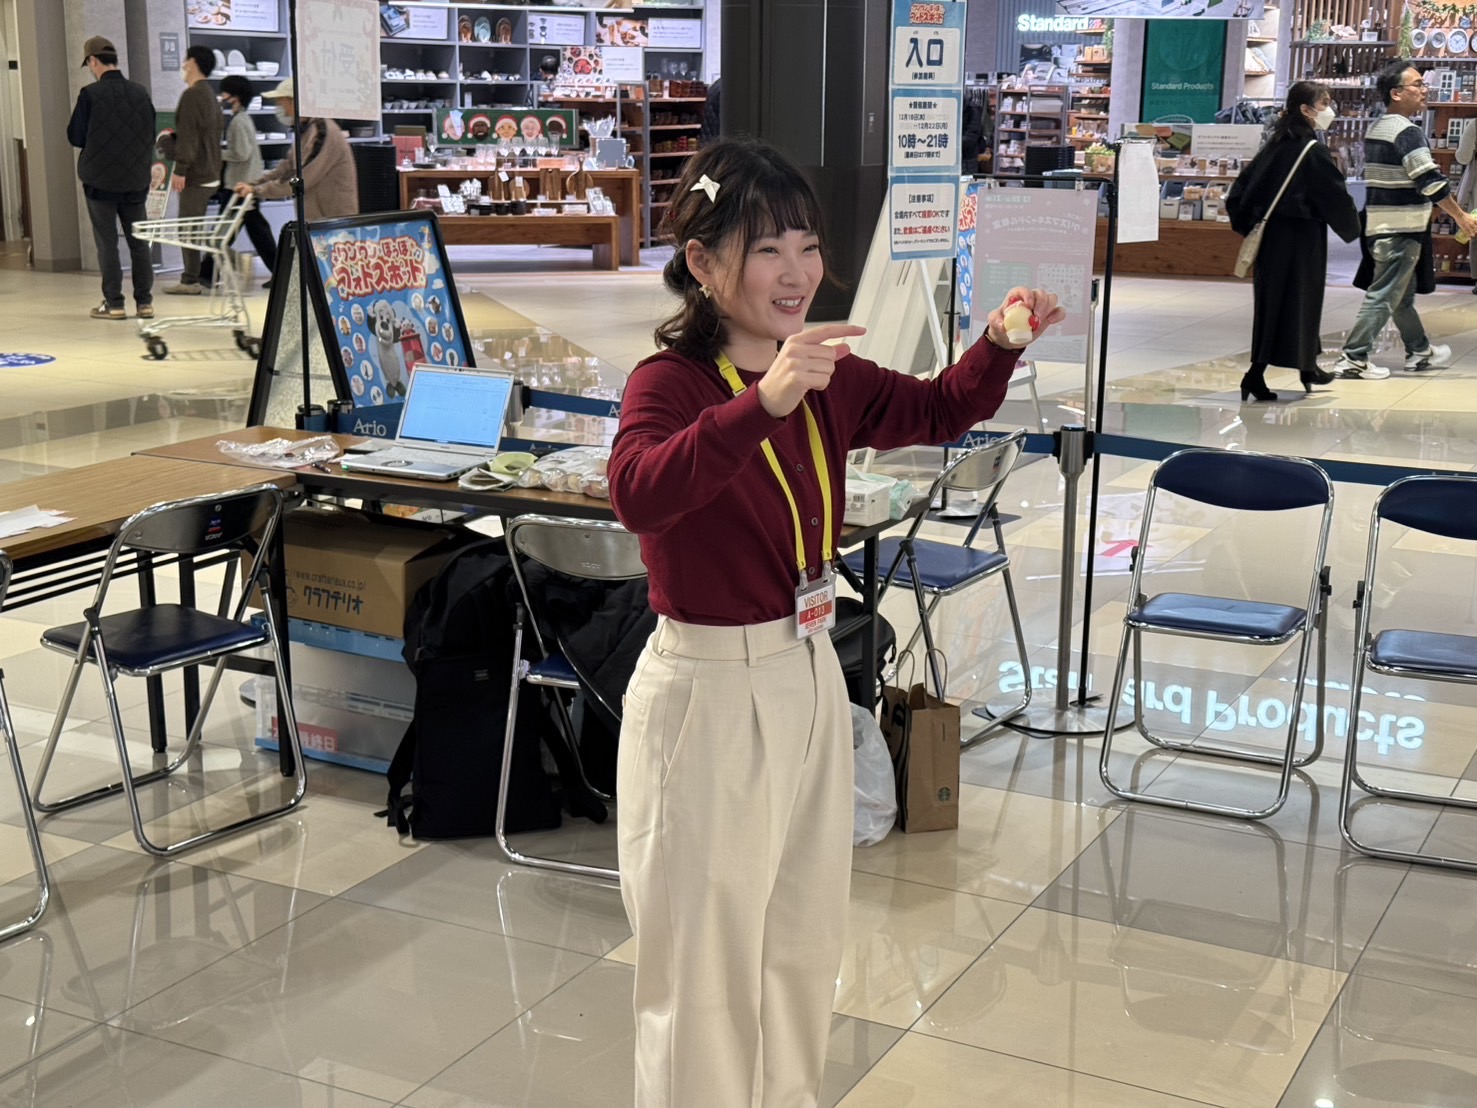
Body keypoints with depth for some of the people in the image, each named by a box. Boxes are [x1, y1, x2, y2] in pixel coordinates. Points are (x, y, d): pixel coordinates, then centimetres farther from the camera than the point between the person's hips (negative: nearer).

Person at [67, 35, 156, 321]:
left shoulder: (90, 94, -13)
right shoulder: (141, 93, 1)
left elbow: (75, 137, -8)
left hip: (101, 181, -4)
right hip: (136, 180, 4)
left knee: (107, 242, 3)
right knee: (138, 241, 11)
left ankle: (114, 304, 3)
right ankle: (144, 301, 12)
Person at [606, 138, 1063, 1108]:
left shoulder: (831, 381, 3)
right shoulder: (669, 381, -18)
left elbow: (939, 412, 16)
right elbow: (639, 493, -38)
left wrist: (1000, 344, -4)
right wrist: (764, 402, -49)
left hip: (809, 676, 7)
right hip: (707, 693, -7)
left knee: (805, 944, 22)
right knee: (704, 957, 7)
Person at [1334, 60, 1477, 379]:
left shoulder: (1375, 130, 13)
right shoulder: (1407, 133, -16)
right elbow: (1431, 181, -19)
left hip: (1378, 222, 10)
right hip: (1401, 229, -10)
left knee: (1403, 293, 19)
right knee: (1384, 295, -6)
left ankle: (1419, 352, 31)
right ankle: (1353, 358, -7)